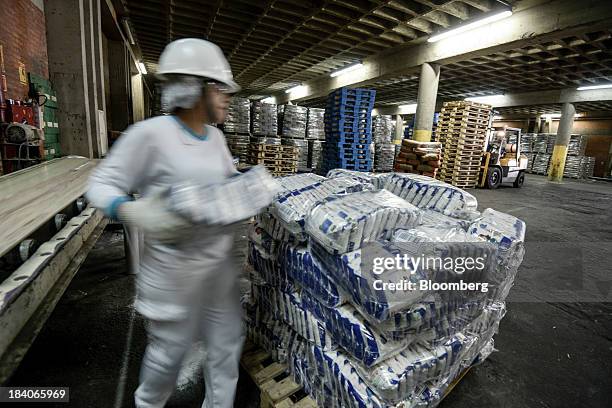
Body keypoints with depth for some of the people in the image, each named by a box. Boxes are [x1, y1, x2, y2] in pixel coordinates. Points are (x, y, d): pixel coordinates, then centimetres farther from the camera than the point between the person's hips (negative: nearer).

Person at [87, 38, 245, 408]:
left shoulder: (216, 137, 4)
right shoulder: (151, 134, -17)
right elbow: (102, 184, -11)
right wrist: (133, 212, -30)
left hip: (221, 258, 7)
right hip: (176, 264, -6)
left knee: (228, 339, 18)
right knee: (171, 348, 15)